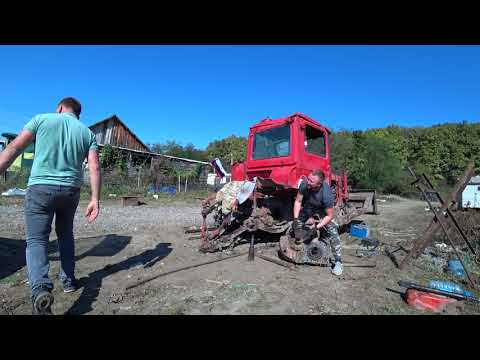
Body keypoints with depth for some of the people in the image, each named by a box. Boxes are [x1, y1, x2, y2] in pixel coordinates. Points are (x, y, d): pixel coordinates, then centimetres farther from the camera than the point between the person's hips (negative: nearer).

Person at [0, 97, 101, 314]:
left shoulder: (42, 119, 4)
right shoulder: (87, 133, 7)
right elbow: (94, 168, -3)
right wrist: (95, 199, -4)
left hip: (41, 187, -2)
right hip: (71, 190, 3)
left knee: (36, 240, 1)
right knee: (65, 234, 20)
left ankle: (41, 288, -20)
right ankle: (68, 280, 27)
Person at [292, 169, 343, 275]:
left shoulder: (327, 194, -38)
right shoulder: (304, 184, -30)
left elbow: (329, 216, -26)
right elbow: (298, 201, -15)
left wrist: (317, 227, -32)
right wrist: (296, 218, -24)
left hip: (323, 211, -3)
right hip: (307, 208, 4)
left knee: (332, 231, -16)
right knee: (296, 228, 0)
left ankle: (338, 262, -5)